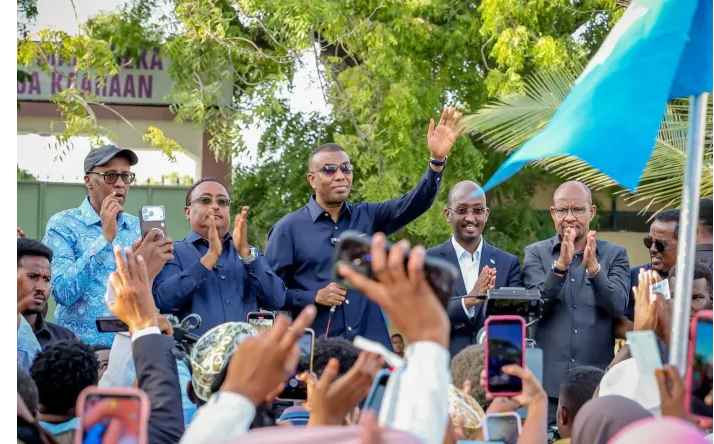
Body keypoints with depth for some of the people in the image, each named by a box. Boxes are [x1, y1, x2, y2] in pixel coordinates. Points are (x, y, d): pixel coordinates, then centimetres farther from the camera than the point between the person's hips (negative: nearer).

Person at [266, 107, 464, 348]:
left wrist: (437, 159, -14)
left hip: (372, 345, 3)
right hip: (316, 349, -3)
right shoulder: (289, 229, 3)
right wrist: (314, 297, -12)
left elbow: (414, 203, -1)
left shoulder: (367, 217, 12)